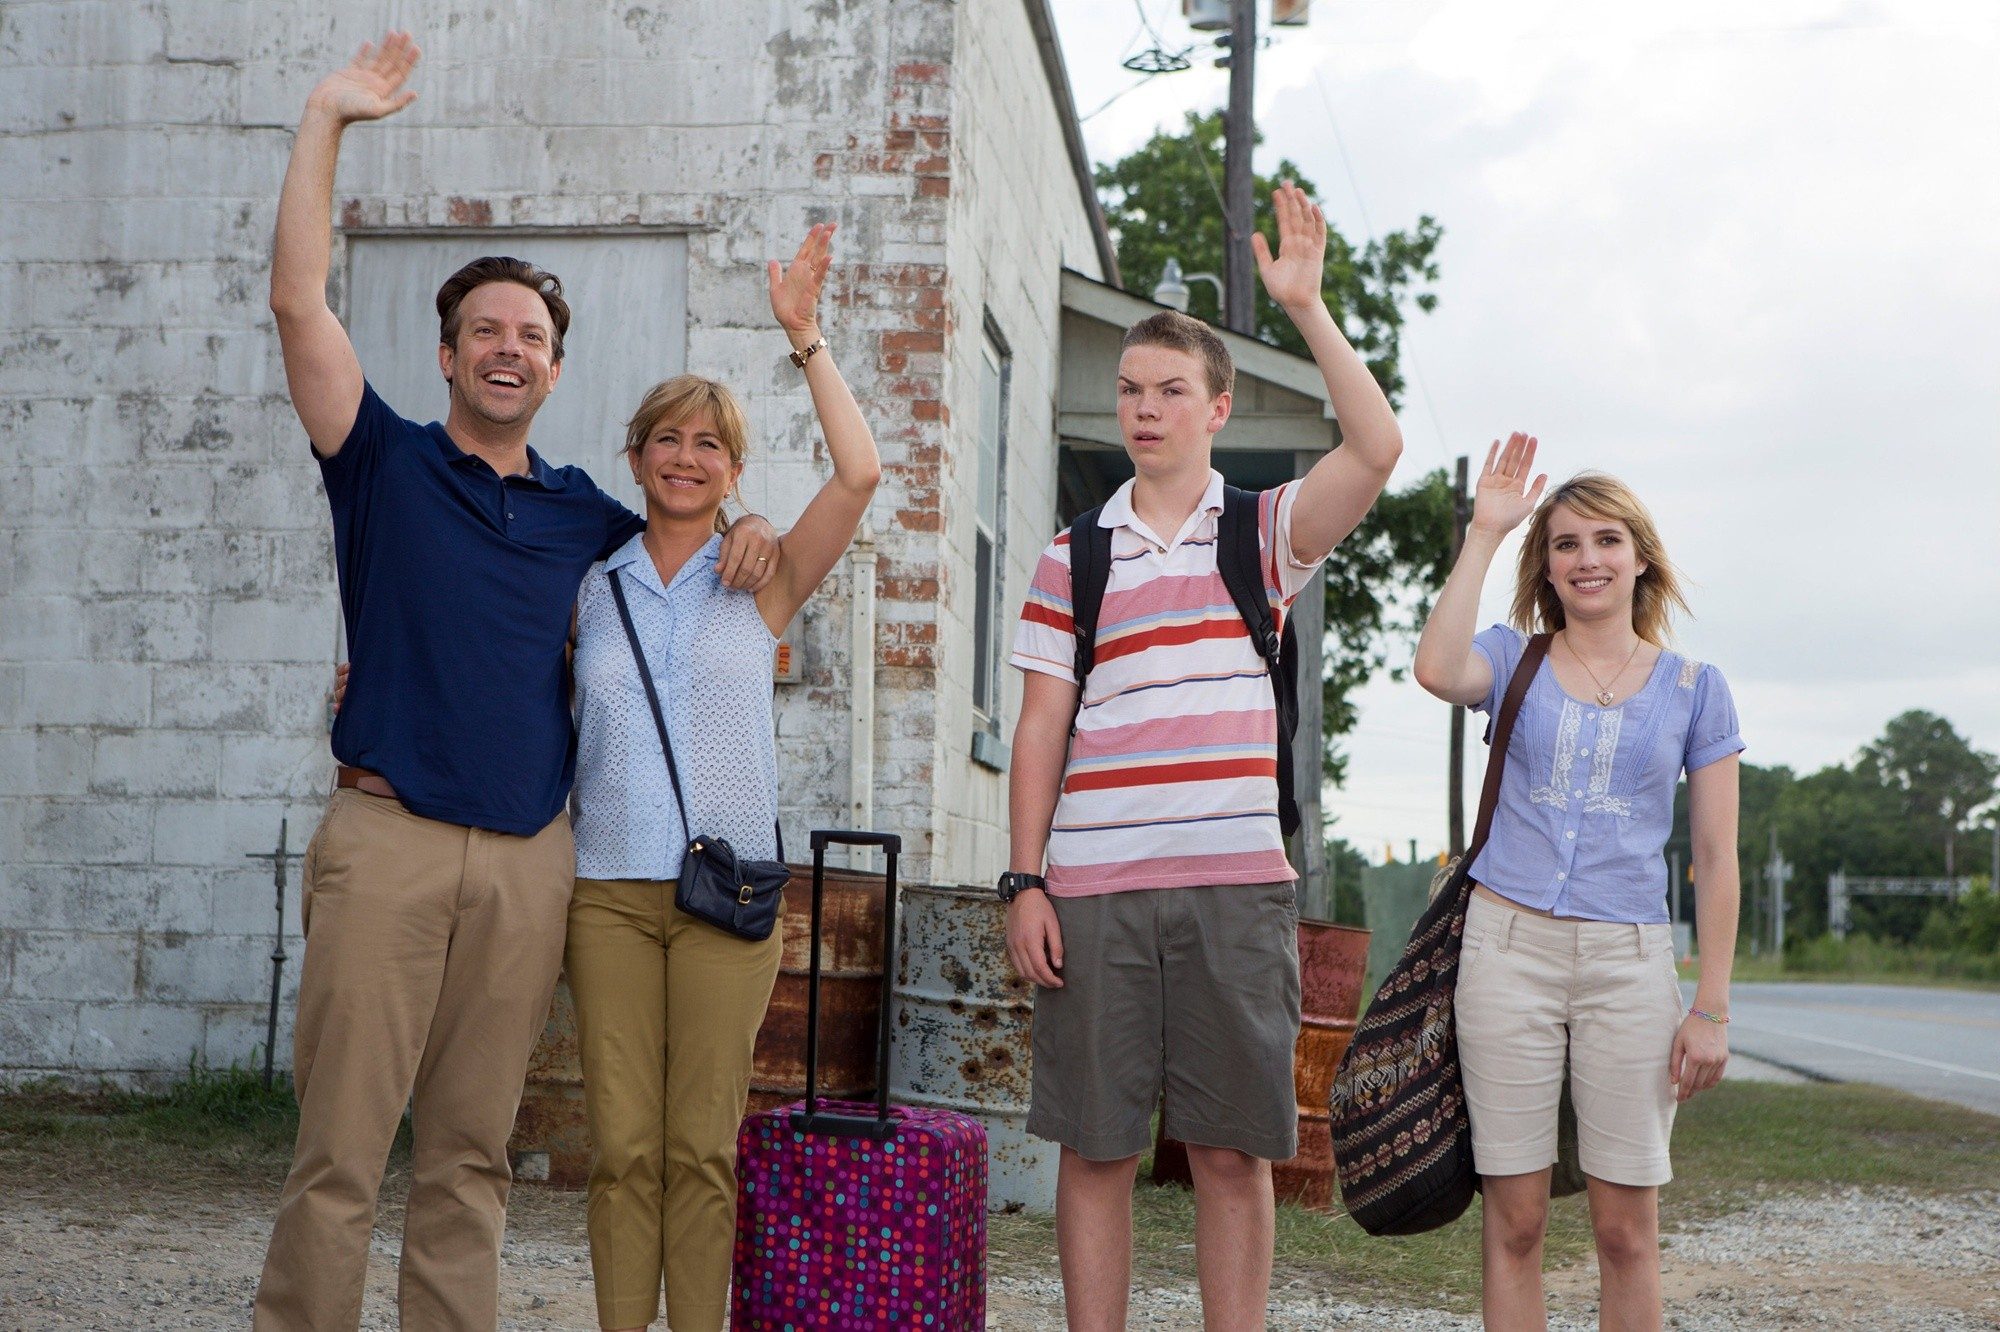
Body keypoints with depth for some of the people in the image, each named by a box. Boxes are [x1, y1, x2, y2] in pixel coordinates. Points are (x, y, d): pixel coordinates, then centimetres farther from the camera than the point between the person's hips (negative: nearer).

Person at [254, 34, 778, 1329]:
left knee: (472, 1152, 7)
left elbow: (687, 547, 34)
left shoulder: (582, 513, 17)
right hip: (389, 836, -3)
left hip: (531, 856, 3)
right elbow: (301, 299, -2)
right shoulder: (387, 462, 7)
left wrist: (752, 528, 11)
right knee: (341, 1145, -6)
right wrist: (327, 119, -2)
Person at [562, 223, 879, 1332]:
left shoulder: (759, 586, 6)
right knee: (623, 1145, -1)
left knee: (703, 1147, -1)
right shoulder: (589, 588, 12)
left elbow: (859, 474, -6)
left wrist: (804, 335, -4)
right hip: (608, 886, 1)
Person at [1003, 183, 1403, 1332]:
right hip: (1094, 889, 1)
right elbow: (1041, 729, 8)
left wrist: (1308, 306, -11)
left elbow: (1378, 448, -10)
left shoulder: (1265, 533, 8)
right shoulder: (1075, 558, 11)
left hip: (1237, 887, -1)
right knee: (1096, 1146, 4)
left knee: (1235, 1149, 3)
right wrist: (1026, 881, 1)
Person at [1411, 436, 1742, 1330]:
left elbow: (1716, 860, 7)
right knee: (1514, 1219, 2)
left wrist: (1711, 1008, 2)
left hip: (1629, 959, 0)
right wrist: (1484, 532, -12)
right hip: (1510, 945, 0)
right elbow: (1436, 671, -19)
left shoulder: (1692, 687, 8)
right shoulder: (1515, 661, 7)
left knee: (1627, 1228, 2)